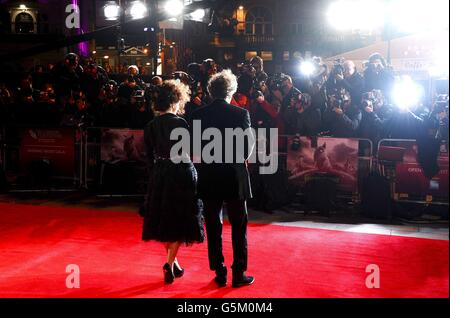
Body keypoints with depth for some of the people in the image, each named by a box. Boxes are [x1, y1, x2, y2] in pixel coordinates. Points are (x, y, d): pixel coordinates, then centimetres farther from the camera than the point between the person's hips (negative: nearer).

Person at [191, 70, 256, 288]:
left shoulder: (198, 115, -3)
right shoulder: (241, 114, -10)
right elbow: (248, 148, -10)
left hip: (208, 178, 2)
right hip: (235, 177, -2)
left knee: (213, 227, 10)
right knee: (239, 226, 9)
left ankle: (220, 274, 16)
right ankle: (238, 274, 13)